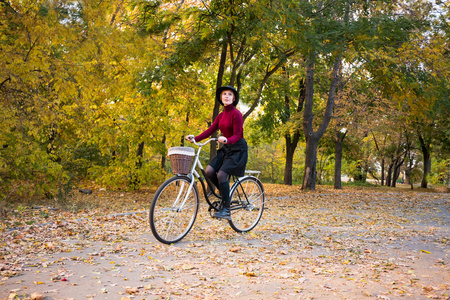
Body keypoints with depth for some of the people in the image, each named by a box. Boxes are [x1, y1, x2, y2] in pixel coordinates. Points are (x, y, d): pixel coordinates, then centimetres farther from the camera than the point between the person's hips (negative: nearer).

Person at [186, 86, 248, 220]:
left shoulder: (236, 113, -11)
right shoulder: (221, 115, 12)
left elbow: (237, 135, -19)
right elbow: (210, 130, 4)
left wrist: (226, 140, -39)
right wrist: (195, 138, -9)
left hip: (238, 149, -7)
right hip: (225, 149, 7)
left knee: (221, 174, -21)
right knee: (209, 171, -10)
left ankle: (226, 210, -11)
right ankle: (226, 193, 11)